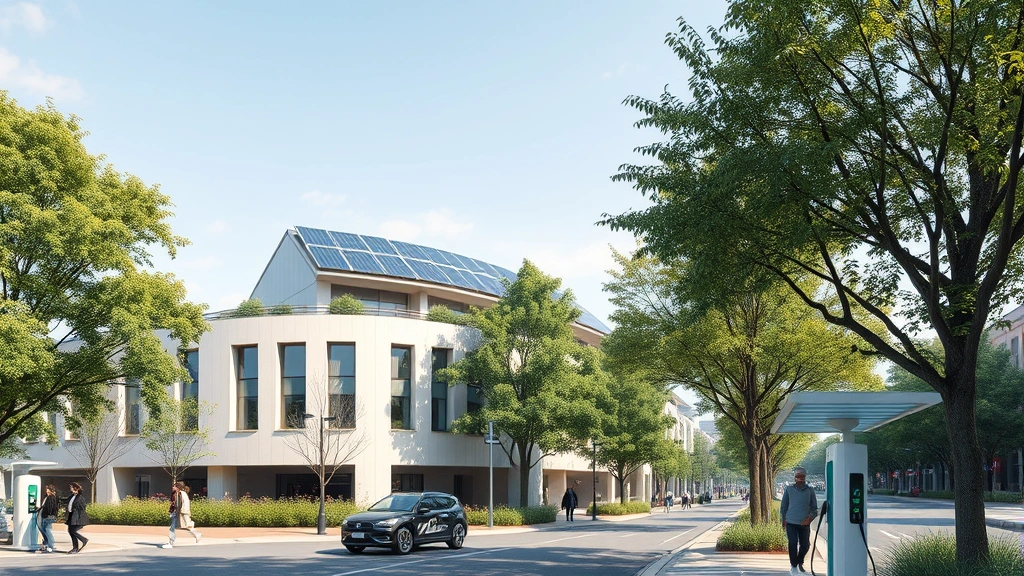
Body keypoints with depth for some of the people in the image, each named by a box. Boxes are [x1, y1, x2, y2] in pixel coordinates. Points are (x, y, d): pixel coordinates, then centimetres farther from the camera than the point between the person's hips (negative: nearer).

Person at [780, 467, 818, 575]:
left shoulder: (810, 490, 0)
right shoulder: (789, 489, 0)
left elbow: (814, 507, 5)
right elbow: (784, 505, 8)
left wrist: (810, 517, -12)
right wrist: (783, 519, 6)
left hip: (804, 523, 1)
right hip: (791, 522, -1)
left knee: (805, 545, 10)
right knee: (793, 544, -4)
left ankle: (799, 563, 35)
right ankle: (793, 566, 11)